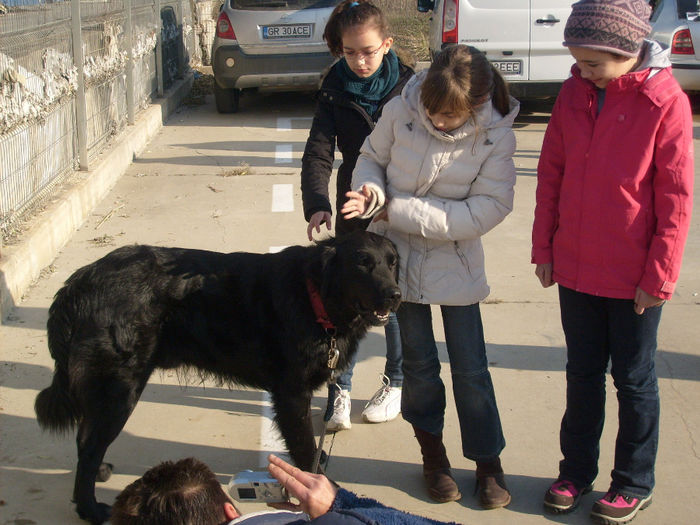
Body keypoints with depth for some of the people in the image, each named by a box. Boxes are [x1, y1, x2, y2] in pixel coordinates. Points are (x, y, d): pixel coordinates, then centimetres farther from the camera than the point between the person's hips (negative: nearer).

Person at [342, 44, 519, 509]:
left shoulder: (496, 137, -17)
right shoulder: (401, 111, -13)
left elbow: (487, 209, -21)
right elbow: (372, 158, 3)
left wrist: (400, 210, -24)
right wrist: (371, 194, -22)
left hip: (456, 265, -1)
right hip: (399, 257, 2)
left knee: (470, 368, 4)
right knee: (419, 364, 13)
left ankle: (488, 461, 23)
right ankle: (433, 453, 33)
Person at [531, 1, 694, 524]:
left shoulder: (665, 103, -15)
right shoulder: (573, 94, -1)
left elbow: (676, 201, -12)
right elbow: (550, 175, 6)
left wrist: (658, 278, -11)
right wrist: (544, 250, 6)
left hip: (634, 278, -4)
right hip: (575, 269, 4)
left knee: (633, 380, 12)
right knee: (582, 373, 17)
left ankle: (634, 483, 28)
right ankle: (577, 471, 32)